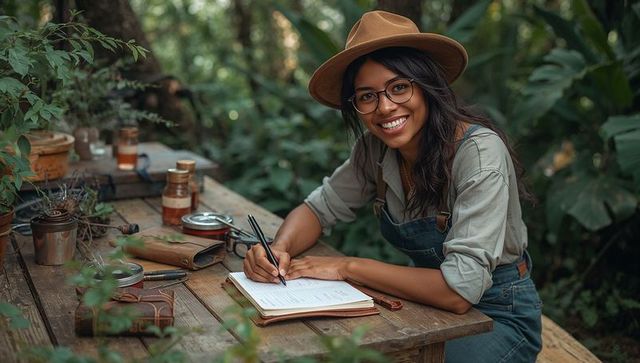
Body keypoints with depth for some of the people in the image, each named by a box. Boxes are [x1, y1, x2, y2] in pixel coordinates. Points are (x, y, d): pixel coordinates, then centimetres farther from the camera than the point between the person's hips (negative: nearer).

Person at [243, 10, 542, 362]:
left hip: (497, 315, -5)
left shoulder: (480, 151, -27)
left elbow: (459, 290, -32)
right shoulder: (375, 149, -8)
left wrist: (348, 266, -24)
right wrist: (280, 249, -19)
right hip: (431, 305, 5)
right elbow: (318, 208, 3)